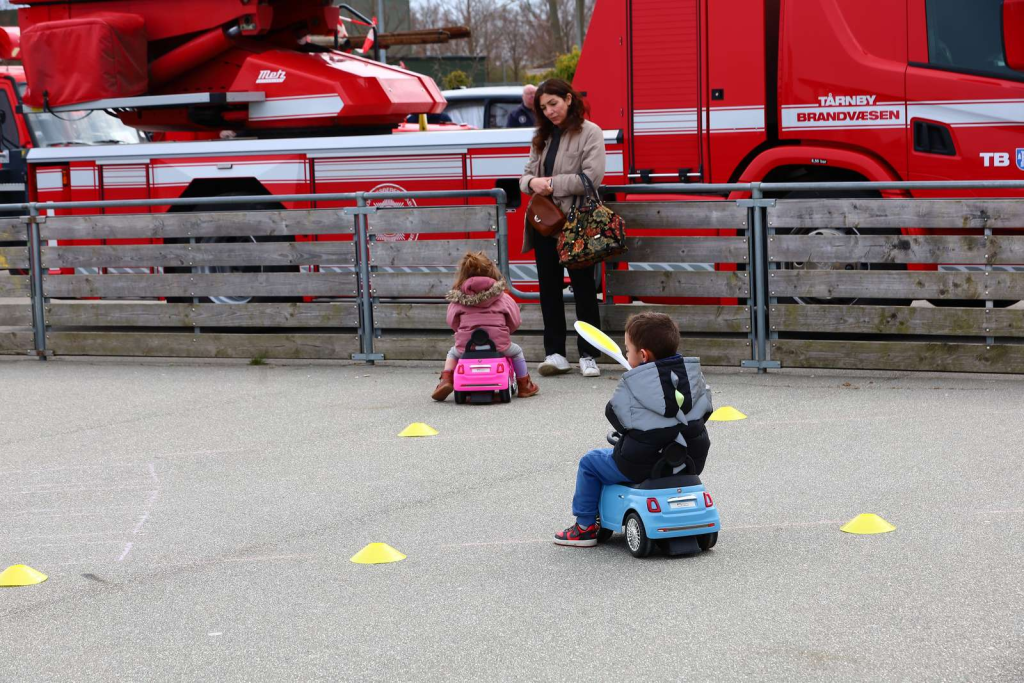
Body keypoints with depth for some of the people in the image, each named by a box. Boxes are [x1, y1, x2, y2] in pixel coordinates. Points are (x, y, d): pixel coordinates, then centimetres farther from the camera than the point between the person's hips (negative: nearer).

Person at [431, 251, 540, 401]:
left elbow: (452, 321, 6)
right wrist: (505, 331, 28)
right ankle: (524, 386, 33)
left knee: (453, 353, 35)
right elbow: (514, 321, 7)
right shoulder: (502, 297, 8)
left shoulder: (457, 299, 8)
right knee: (516, 351, 32)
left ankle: (446, 380, 13)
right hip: (499, 343, -1)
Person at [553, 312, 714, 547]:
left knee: (589, 463, 17)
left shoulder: (631, 386, -15)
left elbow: (616, 416, -4)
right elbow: (705, 410, 10)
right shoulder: (694, 375, -1)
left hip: (642, 465, -6)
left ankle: (585, 527, 23)